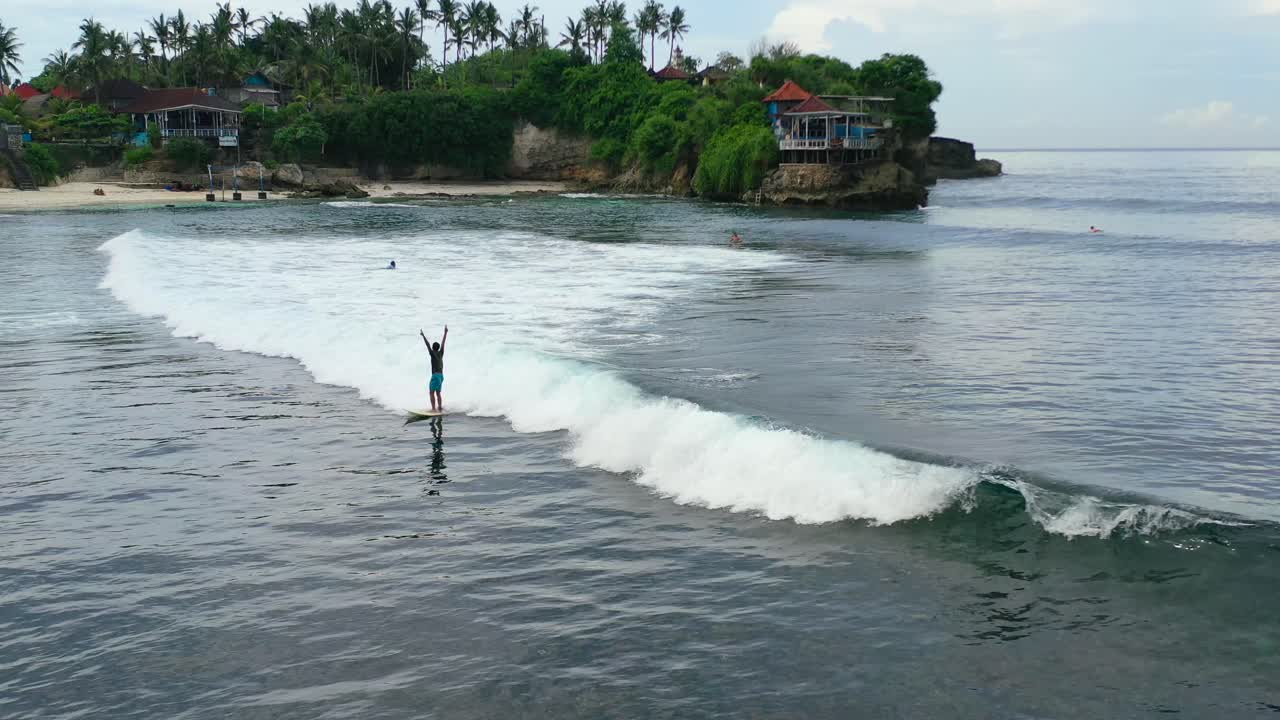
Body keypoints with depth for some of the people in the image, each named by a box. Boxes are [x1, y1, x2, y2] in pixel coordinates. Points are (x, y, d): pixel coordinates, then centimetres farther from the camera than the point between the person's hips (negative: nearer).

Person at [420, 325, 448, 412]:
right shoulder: (441, 353, 10)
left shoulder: (433, 353, -5)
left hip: (435, 375, -7)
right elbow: (443, 343, 16)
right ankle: (440, 408, 10)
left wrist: (423, 336, -12)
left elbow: (428, 344, -11)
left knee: (432, 393, -5)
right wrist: (445, 333, 22)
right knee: (438, 393, 13)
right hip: (441, 376, 7)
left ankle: (433, 409, -12)